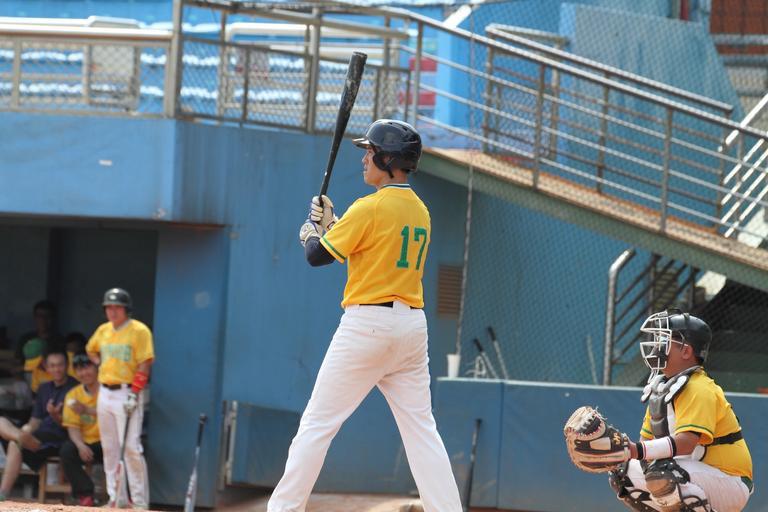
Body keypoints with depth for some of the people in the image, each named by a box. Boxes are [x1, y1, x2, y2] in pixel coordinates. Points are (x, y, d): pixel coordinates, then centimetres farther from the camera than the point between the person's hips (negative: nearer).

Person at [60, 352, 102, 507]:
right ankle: (85, 495, -18)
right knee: (66, 451, -26)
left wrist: (88, 410, -33)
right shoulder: (73, 394, 7)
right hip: (87, 443, 3)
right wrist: (80, 445, -22)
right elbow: (72, 427, -1)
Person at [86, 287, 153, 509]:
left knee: (131, 448, -12)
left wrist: (133, 393, -18)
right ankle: (116, 498, 14)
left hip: (127, 393, -7)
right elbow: (91, 350, 33)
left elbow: (144, 364, -12)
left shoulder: (139, 330, -7)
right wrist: (101, 364, 14)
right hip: (105, 393, 7)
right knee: (110, 449, 8)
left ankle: (140, 501, -9)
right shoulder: (103, 330, 13)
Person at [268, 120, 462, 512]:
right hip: (413, 324, 7)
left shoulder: (370, 208, -11)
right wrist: (331, 224, 20)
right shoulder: (420, 212, 13)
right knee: (421, 429, 6)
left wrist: (311, 230, 14)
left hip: (367, 322, -7)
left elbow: (317, 256, -7)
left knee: (317, 423, -2)